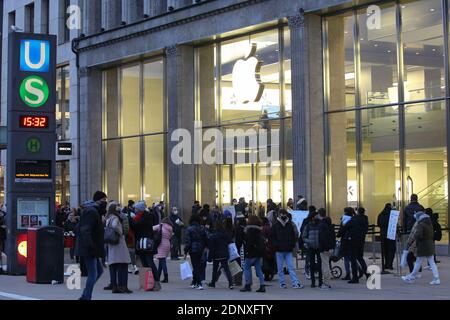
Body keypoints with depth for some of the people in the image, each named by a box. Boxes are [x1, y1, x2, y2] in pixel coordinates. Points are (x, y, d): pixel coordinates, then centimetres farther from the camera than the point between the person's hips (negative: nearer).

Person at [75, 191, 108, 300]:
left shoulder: (94, 211, 17)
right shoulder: (91, 211, -16)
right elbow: (85, 230, -24)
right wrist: (90, 245, -26)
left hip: (91, 249, 11)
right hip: (89, 250, -11)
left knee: (99, 270, 16)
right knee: (93, 274, -7)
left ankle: (85, 296, 19)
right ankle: (86, 297, -1)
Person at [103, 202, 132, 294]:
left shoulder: (108, 218, 14)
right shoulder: (115, 218, -12)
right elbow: (115, 226, -31)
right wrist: (120, 233, -15)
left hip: (111, 244, 8)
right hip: (118, 243, -8)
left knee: (113, 266, 6)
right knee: (123, 265, -6)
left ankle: (114, 285, 6)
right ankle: (122, 286, -12)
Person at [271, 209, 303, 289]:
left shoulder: (290, 225, 9)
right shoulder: (275, 226, 2)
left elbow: (293, 236, 14)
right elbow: (273, 237, 1)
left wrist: (292, 245, 1)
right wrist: (276, 245, -12)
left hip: (288, 250, 1)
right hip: (279, 250, -1)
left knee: (291, 267, -2)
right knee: (280, 268, 4)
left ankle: (295, 283, -7)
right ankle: (282, 283, 12)